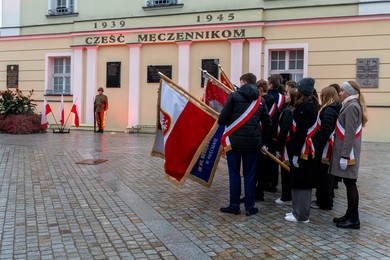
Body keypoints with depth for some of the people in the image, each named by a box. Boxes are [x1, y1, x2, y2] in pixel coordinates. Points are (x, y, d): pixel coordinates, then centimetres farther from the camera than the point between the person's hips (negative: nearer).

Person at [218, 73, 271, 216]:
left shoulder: (234, 96, -4)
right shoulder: (260, 100, 9)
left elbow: (222, 119, -9)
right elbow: (267, 123, 9)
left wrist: (222, 121, 14)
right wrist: (264, 142, 17)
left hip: (234, 140, -3)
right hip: (253, 142, 3)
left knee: (234, 174, 7)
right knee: (250, 174, 10)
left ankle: (234, 206, 13)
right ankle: (250, 207, 15)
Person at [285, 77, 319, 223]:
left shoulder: (303, 107, -18)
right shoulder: (312, 104, 13)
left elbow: (301, 133, -22)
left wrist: (296, 154, -20)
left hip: (302, 151, -10)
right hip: (308, 150, 10)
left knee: (300, 183, -2)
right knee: (304, 182, 15)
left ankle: (301, 215, 7)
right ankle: (300, 211, 26)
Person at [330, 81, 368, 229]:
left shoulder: (352, 107, -14)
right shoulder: (350, 106, 15)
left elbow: (350, 134, -20)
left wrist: (345, 155, -22)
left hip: (347, 152, -9)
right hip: (346, 150, 9)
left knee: (350, 184, -3)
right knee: (349, 184, 13)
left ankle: (354, 220, 5)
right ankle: (350, 215, 21)